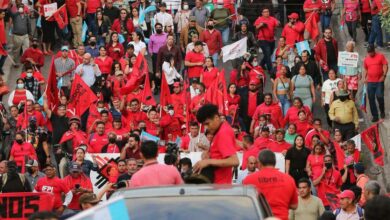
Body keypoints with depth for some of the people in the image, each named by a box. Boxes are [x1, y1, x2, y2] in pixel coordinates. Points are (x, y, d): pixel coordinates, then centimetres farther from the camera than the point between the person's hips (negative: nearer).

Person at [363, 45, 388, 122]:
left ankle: (382, 111, 14)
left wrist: (384, 75, -16)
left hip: (379, 81, -4)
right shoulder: (366, 59, 10)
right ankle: (375, 116, 10)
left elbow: (385, 66, -4)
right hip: (370, 82, 4)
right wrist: (364, 78, 4)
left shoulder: (381, 56, -1)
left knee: (379, 96, -13)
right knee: (371, 99, 1)